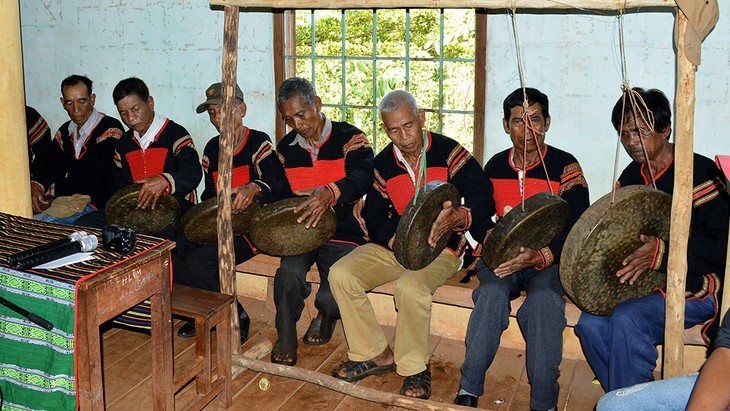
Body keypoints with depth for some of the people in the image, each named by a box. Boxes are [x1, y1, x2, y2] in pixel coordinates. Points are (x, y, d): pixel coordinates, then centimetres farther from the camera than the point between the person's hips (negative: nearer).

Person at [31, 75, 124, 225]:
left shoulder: (109, 129, -11)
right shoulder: (65, 131, 17)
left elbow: (91, 179, -17)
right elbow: (51, 167, 12)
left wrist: (53, 190, -8)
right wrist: (36, 186, -12)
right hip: (65, 200, 7)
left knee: (42, 221, -28)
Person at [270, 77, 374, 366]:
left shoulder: (349, 138, -2)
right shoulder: (286, 148, 14)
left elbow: (362, 176, -21)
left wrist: (331, 192, -42)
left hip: (343, 233, -3)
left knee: (334, 297, -23)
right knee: (289, 272, -30)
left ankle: (324, 315, 16)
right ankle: (286, 335, -6)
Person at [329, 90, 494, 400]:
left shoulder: (449, 152, -8)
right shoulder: (383, 164, 6)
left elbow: (485, 199, -16)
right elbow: (374, 218, 7)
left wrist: (458, 217, -38)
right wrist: (398, 240, -15)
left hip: (441, 249, -5)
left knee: (410, 286, -36)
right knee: (341, 274, -16)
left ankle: (414, 368, -11)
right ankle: (375, 355, -2)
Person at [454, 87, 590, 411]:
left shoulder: (565, 167, -4)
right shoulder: (495, 166, 10)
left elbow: (577, 230, -11)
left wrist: (538, 258, -28)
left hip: (550, 260, -2)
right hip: (502, 256, 3)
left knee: (544, 299, -35)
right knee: (493, 292, -31)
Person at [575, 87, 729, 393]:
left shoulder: (699, 172, -13)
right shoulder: (631, 177, 10)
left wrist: (662, 253, -29)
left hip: (697, 287, -7)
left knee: (628, 319, -29)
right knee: (591, 323, -15)